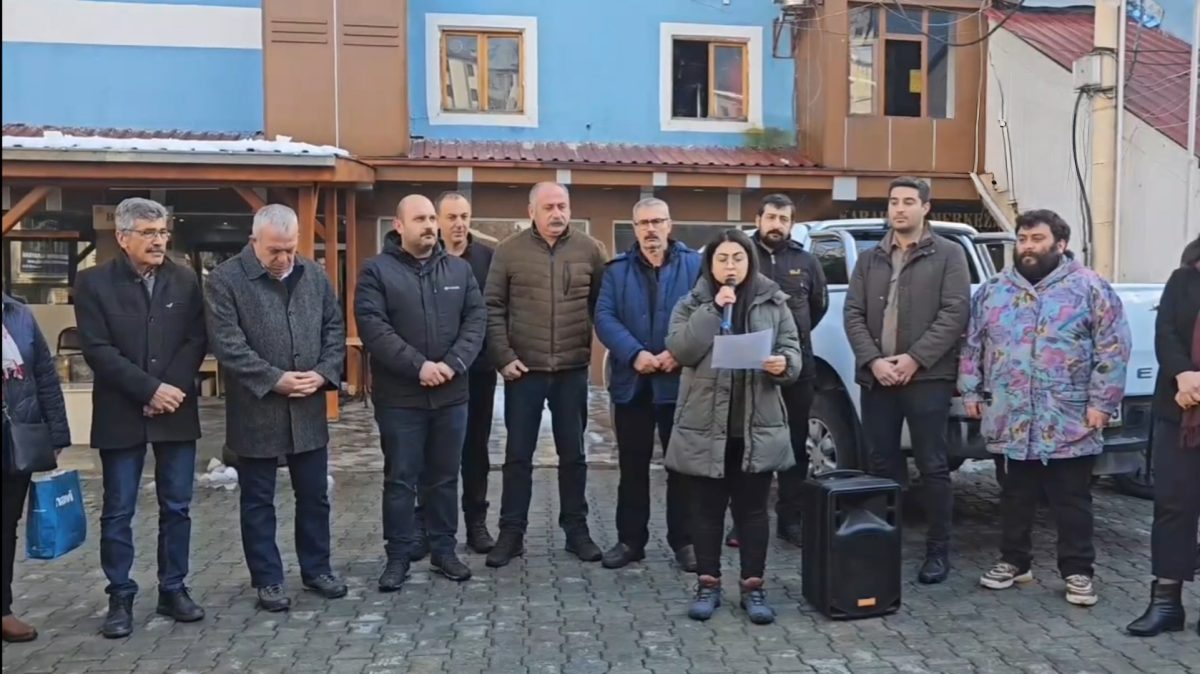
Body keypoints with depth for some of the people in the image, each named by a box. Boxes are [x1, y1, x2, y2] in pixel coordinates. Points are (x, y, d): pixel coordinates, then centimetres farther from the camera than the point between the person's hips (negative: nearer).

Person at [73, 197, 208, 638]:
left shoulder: (185, 281, 5)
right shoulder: (93, 283, -2)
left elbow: (197, 341, 1)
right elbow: (98, 351, -9)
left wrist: (171, 389, -12)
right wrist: (150, 389, -15)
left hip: (176, 411, 2)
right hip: (121, 414, -2)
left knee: (176, 507, 8)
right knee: (118, 512, 5)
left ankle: (173, 590, 21)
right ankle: (120, 599, 16)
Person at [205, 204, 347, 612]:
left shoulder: (313, 274, 6)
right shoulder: (226, 279, -8)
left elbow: (335, 328, 8)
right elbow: (226, 343, -15)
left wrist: (324, 372, -8)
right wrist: (274, 379, -19)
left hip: (309, 410, 4)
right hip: (256, 410, -4)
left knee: (314, 496, 14)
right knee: (258, 502, 9)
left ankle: (317, 569, 29)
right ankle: (267, 581, 22)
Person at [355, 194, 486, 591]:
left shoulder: (459, 269, 9)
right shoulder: (377, 270, -3)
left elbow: (476, 318, 3)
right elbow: (372, 327, -13)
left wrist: (454, 363, -12)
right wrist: (418, 365, -20)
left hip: (451, 394, 3)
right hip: (399, 396, -3)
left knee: (445, 477, 13)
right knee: (400, 480, 5)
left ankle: (444, 550, 25)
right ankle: (398, 556, 17)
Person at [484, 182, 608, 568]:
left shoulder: (590, 250, 2)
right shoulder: (509, 251, -1)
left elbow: (604, 306, 7)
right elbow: (493, 307, -1)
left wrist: (594, 349, 0)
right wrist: (503, 357, -7)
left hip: (573, 369, 1)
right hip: (523, 369, -1)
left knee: (573, 454, 11)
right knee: (518, 454, 7)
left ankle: (576, 530, 24)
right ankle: (511, 533, 18)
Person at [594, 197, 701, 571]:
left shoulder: (695, 265, 4)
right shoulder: (617, 269, 8)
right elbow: (604, 316, -4)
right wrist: (634, 354, -19)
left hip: (681, 381, -1)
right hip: (632, 382, 2)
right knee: (632, 465, 9)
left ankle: (684, 540, 18)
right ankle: (630, 539, 20)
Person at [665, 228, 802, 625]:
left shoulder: (773, 303, 6)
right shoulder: (692, 304, 4)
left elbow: (793, 351, 3)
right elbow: (680, 350, -11)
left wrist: (784, 364, -20)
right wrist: (713, 309, -16)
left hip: (757, 427, 1)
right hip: (705, 426, 0)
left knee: (752, 509, 8)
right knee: (707, 510, 8)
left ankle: (753, 586, 18)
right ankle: (708, 584, 20)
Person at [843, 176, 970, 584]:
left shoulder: (949, 254, 3)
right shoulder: (869, 260, 14)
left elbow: (954, 313, -6)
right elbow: (853, 314, 7)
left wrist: (914, 359, -14)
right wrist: (873, 360, -8)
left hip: (928, 378, -4)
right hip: (876, 377, 4)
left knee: (932, 467, 1)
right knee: (881, 465, 9)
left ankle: (938, 550, 12)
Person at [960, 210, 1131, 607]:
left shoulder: (1090, 288, -3)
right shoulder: (993, 290, 8)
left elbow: (1113, 349, -6)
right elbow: (973, 345, 12)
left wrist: (1101, 402, -11)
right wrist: (971, 392, 7)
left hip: (1070, 422, -3)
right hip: (1010, 421, 3)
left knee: (1072, 501, 7)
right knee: (1015, 497, 14)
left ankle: (1078, 571, 19)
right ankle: (1013, 561, 27)